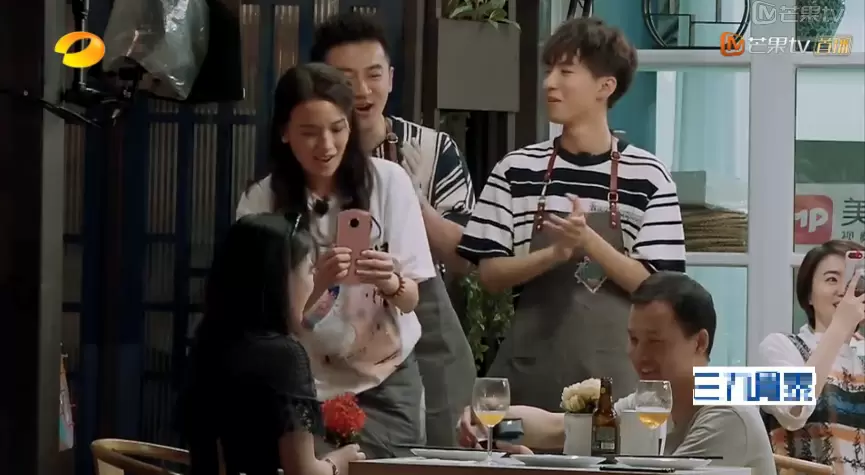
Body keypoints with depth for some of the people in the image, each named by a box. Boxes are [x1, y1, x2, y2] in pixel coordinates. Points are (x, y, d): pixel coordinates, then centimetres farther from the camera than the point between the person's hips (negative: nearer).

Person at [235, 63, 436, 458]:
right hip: (307, 385, -1)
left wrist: (390, 283, -28)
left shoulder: (388, 181, -8)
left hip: (386, 379, 1)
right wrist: (316, 283, -31)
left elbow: (411, 298, -5)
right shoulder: (261, 202, -9)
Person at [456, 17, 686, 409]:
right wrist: (554, 254, -14)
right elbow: (490, 274, 3)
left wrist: (589, 241, -17)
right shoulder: (515, 170, 5)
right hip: (531, 367, 2)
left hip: (613, 371, -2)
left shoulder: (647, 177, -1)